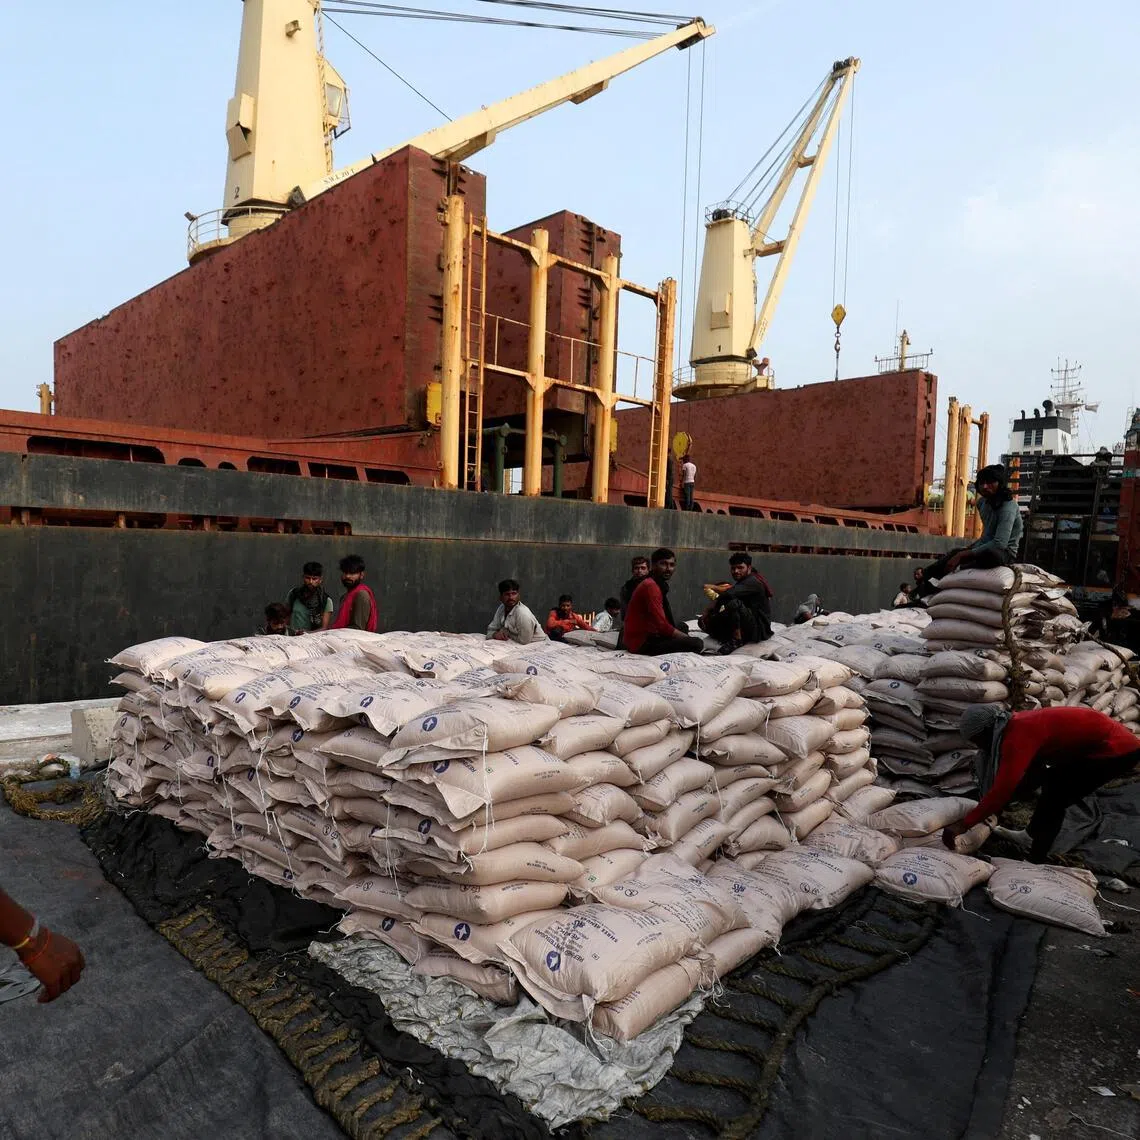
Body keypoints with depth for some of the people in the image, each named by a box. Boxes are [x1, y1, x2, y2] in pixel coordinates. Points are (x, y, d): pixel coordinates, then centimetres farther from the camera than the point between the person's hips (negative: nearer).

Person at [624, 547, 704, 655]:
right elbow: (662, 624, -23)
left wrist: (684, 635, 7)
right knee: (696, 643, -20)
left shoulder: (659, 585, 14)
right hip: (642, 643, -11)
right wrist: (687, 638, -12)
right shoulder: (650, 586, -18)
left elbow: (663, 620, 19)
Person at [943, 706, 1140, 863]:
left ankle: (1035, 863, 2)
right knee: (1052, 781, 22)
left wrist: (964, 825, -29)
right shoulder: (1015, 726, 3)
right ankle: (1031, 835, 39)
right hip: (1101, 740, 10)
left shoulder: (1018, 735, -26)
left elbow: (1003, 789, -32)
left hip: (1116, 750, -10)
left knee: (1055, 799, -8)